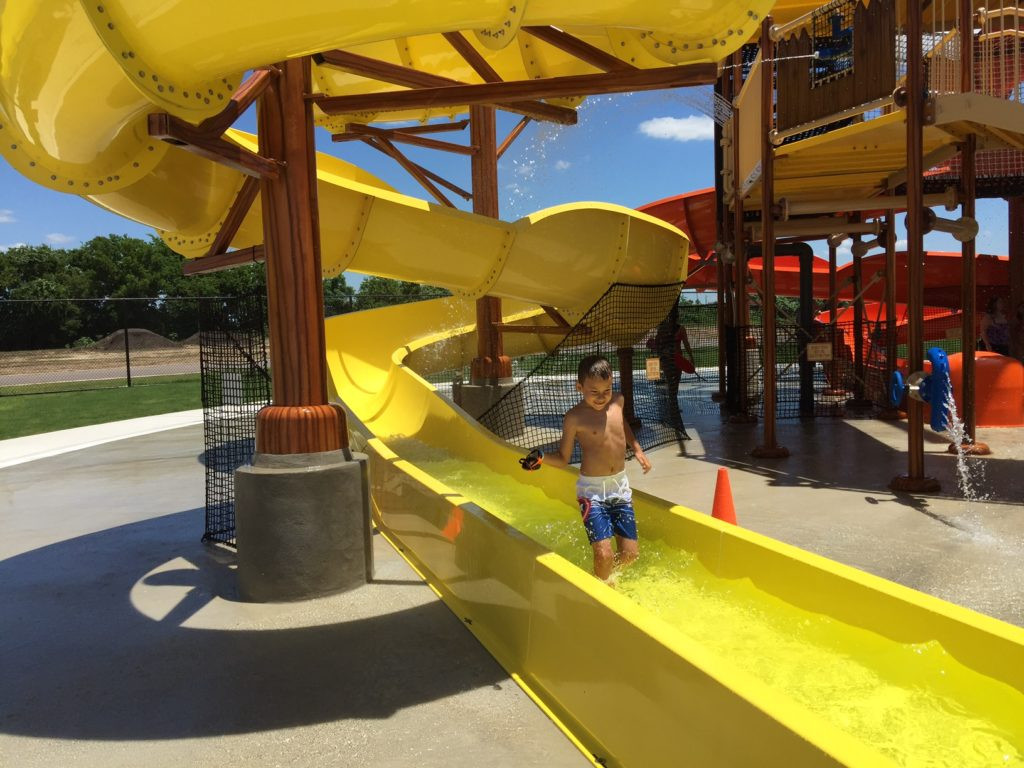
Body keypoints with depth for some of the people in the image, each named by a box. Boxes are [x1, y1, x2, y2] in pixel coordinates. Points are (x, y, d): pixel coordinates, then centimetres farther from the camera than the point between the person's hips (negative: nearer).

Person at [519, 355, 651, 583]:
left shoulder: (617, 401, 1)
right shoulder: (575, 417, -13)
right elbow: (564, 458, -7)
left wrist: (637, 449, 18)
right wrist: (540, 458, -25)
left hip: (620, 485, 5)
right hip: (592, 489, -5)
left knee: (630, 553, 5)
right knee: (604, 554, -15)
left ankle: (606, 575, 35)